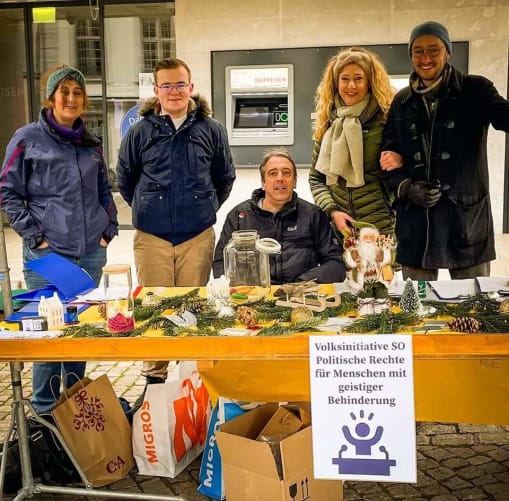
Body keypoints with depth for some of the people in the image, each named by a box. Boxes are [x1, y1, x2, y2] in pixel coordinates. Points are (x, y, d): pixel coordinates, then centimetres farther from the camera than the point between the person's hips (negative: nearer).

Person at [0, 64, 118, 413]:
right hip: (47, 253, -4)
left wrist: (109, 229, 9)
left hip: (91, 252, 5)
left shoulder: (91, 143, 12)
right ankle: (45, 411, 15)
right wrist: (34, 237, -9)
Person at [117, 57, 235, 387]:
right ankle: (154, 374, 18)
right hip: (151, 237, 0)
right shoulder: (141, 132, 2)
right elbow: (125, 178, 14)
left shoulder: (211, 130, 3)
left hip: (198, 236, 0)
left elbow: (225, 177, 15)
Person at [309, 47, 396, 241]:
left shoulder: (386, 120, -3)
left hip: (380, 227, -3)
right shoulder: (327, 123, 7)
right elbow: (315, 178, 9)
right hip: (338, 227, 3)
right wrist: (332, 210, -4)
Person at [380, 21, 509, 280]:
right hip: (415, 221, 3)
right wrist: (406, 187, -9)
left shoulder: (475, 90, 1)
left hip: (467, 219, -2)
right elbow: (388, 155, 11)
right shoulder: (402, 101, 11)